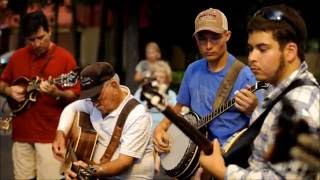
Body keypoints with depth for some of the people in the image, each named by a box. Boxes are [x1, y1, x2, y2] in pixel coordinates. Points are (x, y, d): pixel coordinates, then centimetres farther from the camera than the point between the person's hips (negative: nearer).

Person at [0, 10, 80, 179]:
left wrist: (56, 93, -24)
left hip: (50, 134, -4)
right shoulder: (17, 57, 10)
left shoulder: (64, 58, -4)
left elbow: (74, 96, -5)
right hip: (21, 132, 4)